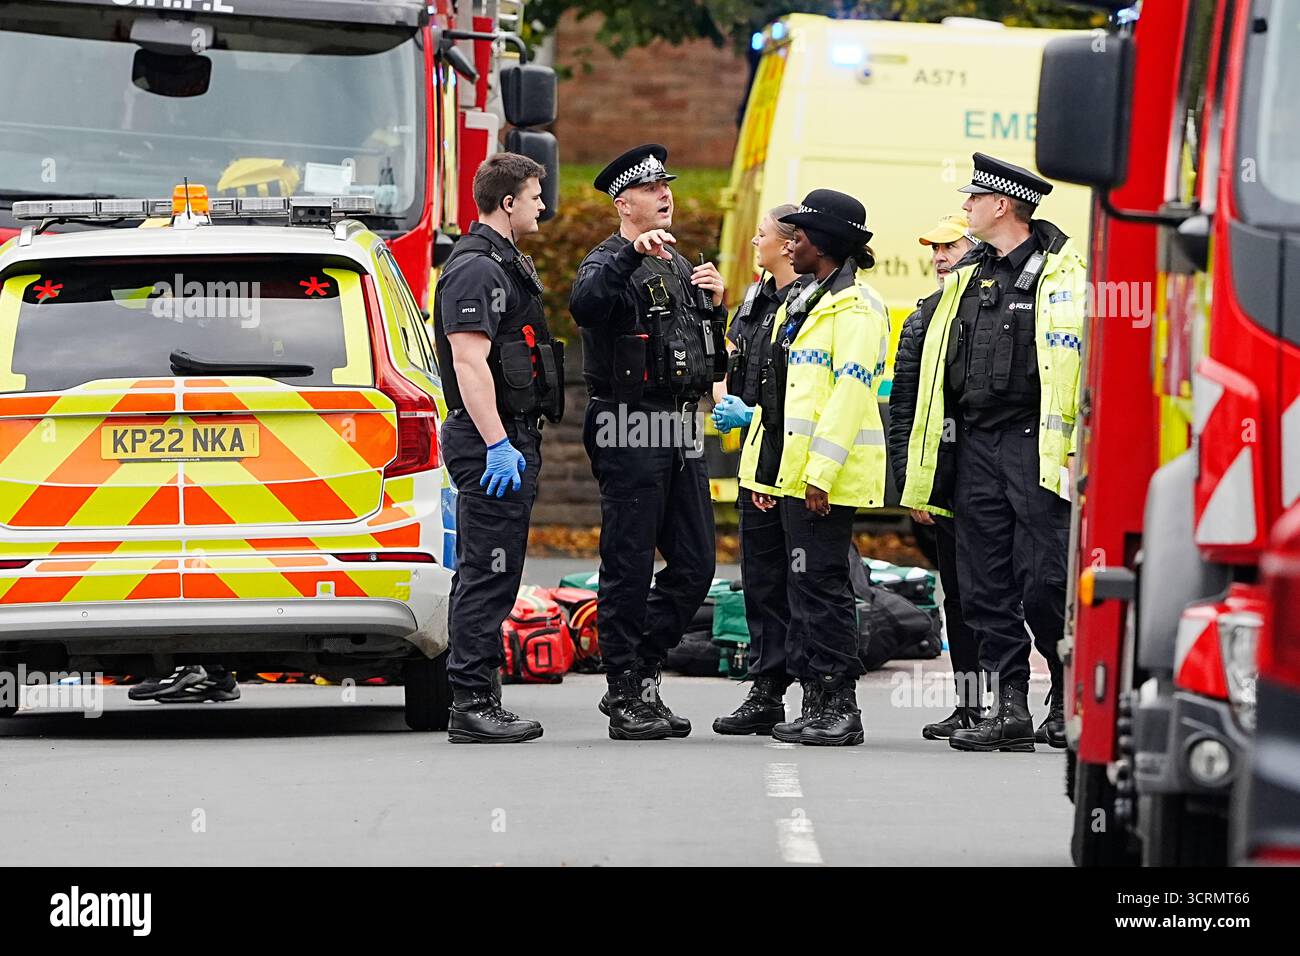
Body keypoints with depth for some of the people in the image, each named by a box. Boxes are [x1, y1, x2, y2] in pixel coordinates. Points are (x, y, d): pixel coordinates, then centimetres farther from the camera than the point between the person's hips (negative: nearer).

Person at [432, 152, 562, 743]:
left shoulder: (507, 264, 19)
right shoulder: (476, 269, -15)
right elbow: (469, 362, -22)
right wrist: (498, 445, -26)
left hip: (512, 439, 11)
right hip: (493, 439, -11)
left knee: (490, 575, 12)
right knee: (487, 574, -10)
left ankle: (480, 701, 15)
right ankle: (471, 706, -11)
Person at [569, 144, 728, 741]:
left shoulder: (679, 266, 19)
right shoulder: (611, 263, -6)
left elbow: (711, 361, 24)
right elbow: (584, 305, -31)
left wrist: (714, 305, 8)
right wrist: (631, 253, -37)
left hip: (679, 433, 8)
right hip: (629, 432, -8)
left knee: (695, 565, 8)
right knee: (629, 568, -4)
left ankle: (638, 673, 17)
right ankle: (628, 698, -1)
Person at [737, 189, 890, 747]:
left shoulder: (853, 306, -11)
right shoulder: (802, 300, 20)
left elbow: (850, 392, -19)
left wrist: (822, 472, -24)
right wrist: (765, 473, 21)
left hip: (827, 478, -10)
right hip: (793, 470, 10)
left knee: (821, 583, -10)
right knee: (802, 584, 10)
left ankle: (840, 707, -7)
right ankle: (816, 705, 13)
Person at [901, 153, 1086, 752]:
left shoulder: (1061, 273, -4)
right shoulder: (968, 278, 17)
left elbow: (1076, 365, -11)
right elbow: (934, 373, 20)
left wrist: (1070, 452, -19)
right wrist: (923, 474, 17)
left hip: (1035, 446, -7)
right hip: (975, 448, 7)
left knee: (1044, 584, -9)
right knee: (987, 587, 5)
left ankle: (1070, 698, 4)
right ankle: (1011, 709, 8)